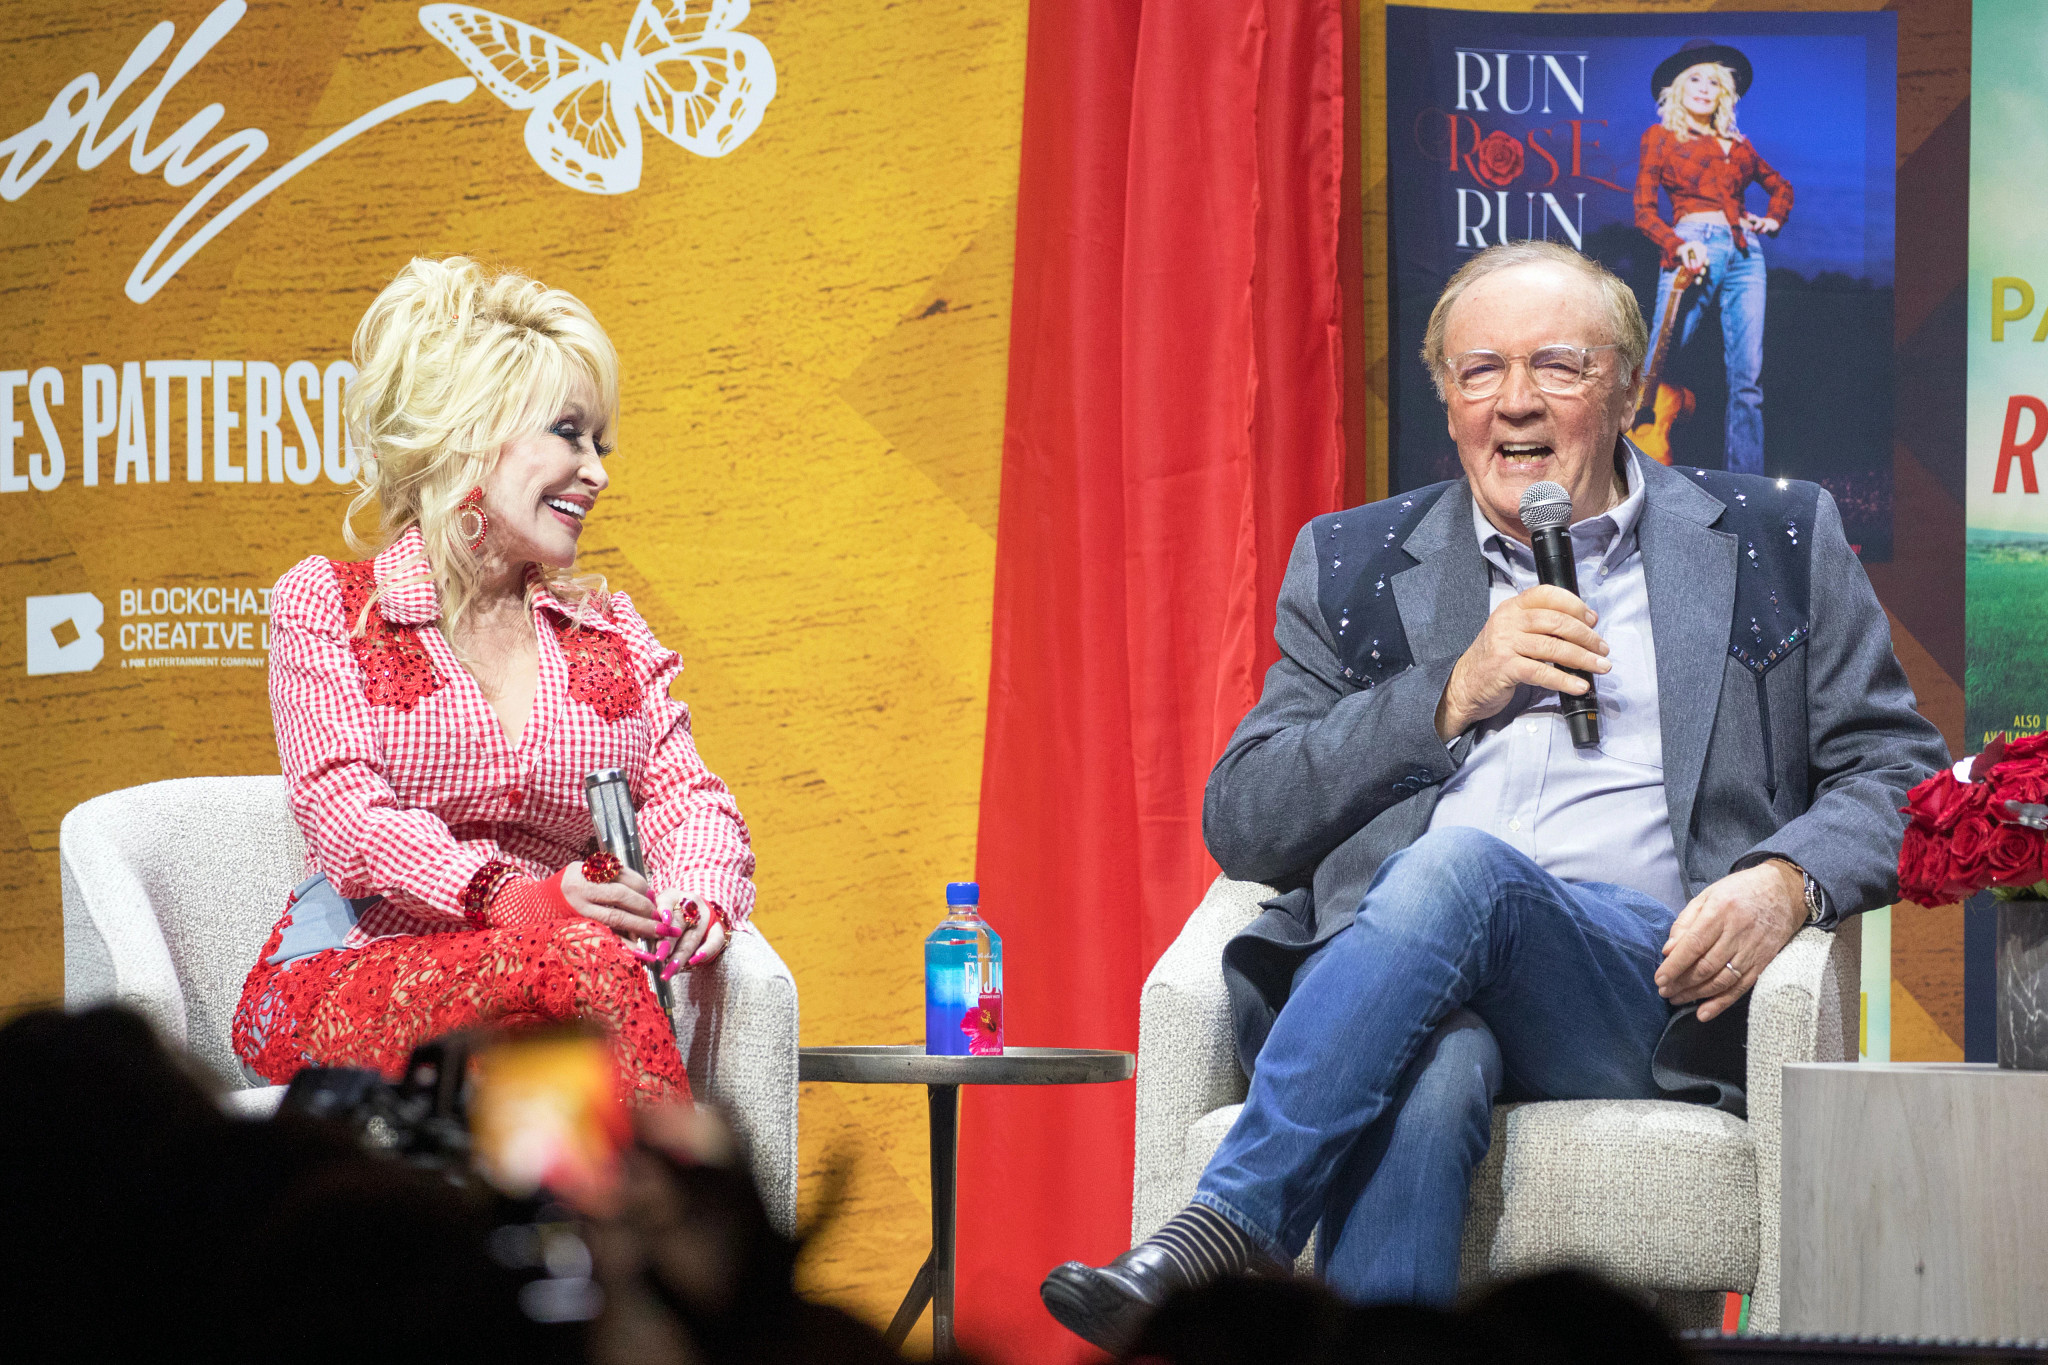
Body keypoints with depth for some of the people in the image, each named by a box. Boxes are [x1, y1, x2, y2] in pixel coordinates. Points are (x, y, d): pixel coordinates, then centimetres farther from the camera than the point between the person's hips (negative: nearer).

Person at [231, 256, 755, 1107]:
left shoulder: (608, 631, 23)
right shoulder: (326, 605, 8)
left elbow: (688, 799, 12)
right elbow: (346, 813, -8)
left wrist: (698, 900, -15)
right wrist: (513, 896, -26)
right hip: (343, 983, -3)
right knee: (584, 963, -37)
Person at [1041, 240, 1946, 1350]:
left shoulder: (1776, 544, 19)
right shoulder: (1354, 566, 22)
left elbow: (1898, 776, 14)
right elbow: (1239, 824, 15)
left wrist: (1785, 883, -9)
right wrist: (1451, 695, 1)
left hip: (1648, 989, -1)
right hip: (1372, 987, 1)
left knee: (1462, 865, -34)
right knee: (1427, 1077, -37)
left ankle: (1224, 1232, -39)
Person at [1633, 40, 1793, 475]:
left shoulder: (1736, 143, 22)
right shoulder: (1660, 137, 12)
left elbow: (1780, 185, 37)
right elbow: (1644, 209, 4)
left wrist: (1772, 220, 16)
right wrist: (1677, 246, -14)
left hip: (1744, 251, 4)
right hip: (1695, 248, -4)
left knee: (1747, 378, -3)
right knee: (1658, 372, -13)